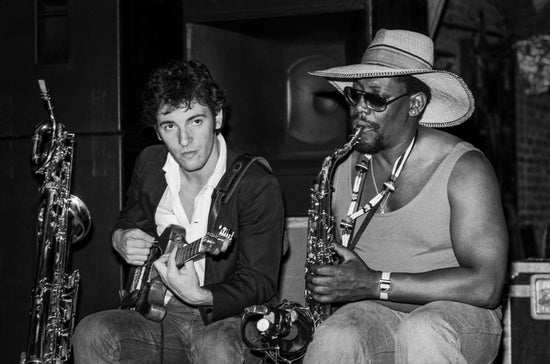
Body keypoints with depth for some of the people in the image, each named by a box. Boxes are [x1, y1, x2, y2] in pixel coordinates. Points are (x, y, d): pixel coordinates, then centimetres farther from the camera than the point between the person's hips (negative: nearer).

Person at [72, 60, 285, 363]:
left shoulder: (258, 186, -13)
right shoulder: (149, 165, 4)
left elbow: (260, 281, -14)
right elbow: (128, 222, 24)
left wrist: (200, 297, -32)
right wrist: (122, 239, -2)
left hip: (224, 317, -5)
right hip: (158, 315, 5)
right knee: (92, 335, -23)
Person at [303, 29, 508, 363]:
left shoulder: (464, 168, -8)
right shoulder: (343, 172, 6)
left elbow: (486, 285, -18)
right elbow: (330, 271, 17)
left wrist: (375, 284, -21)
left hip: (458, 316, -2)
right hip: (371, 315, 3)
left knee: (421, 333, -37)